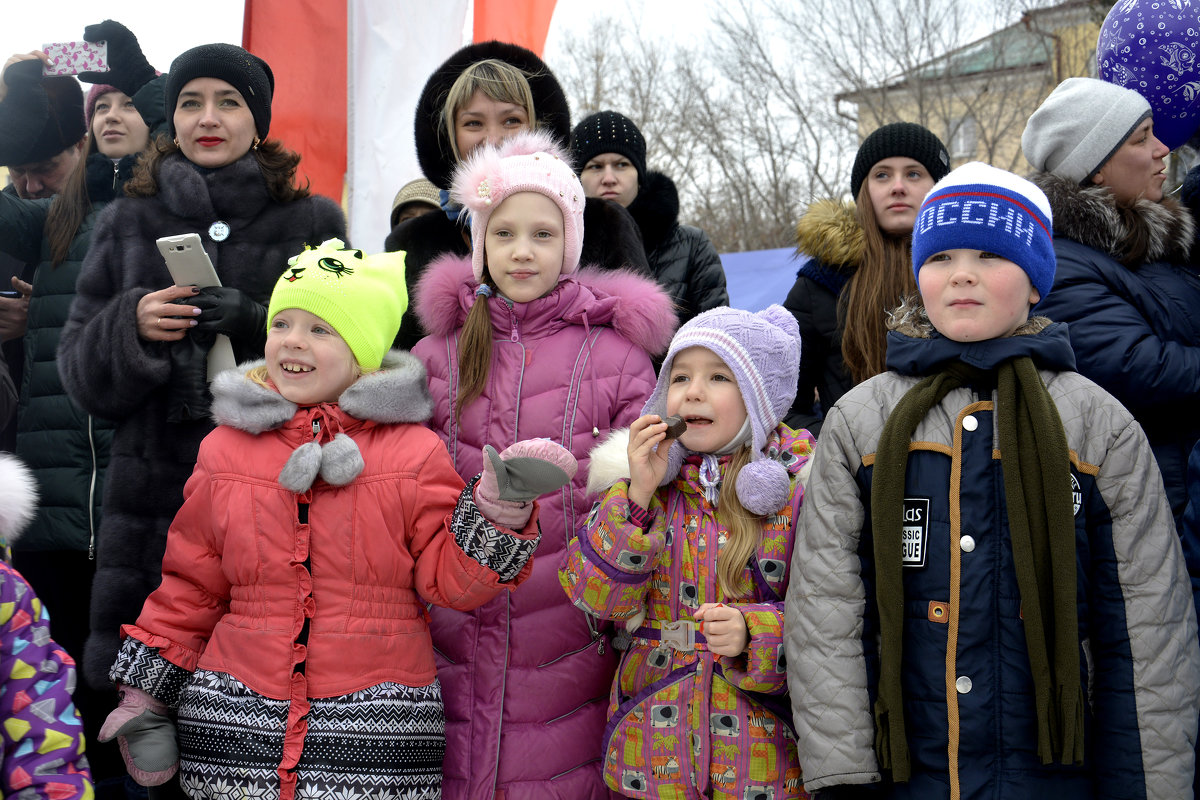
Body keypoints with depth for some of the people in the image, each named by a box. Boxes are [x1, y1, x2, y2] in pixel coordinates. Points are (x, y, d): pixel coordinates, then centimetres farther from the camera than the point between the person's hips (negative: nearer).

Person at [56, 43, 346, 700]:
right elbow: (80, 372, 12)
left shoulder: (311, 222, 7)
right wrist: (131, 323, -9)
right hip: (153, 492, 2)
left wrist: (258, 325, -13)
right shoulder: (127, 222, 13)